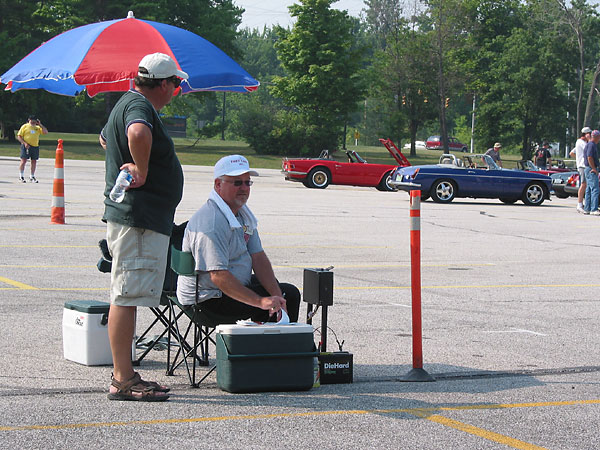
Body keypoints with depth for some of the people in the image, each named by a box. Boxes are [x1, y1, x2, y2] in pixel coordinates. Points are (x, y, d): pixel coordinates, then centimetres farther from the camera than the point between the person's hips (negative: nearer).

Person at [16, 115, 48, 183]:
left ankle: (32, 177, 16)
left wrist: (40, 124, 0)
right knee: (24, 160, -8)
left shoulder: (38, 128, 16)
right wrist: (24, 143, -14)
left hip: (35, 146, 4)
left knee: (34, 161, 6)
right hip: (26, 146, -4)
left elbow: (46, 132, 4)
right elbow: (19, 136, 0)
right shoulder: (25, 126, 5)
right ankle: (21, 176, -2)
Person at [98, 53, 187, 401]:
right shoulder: (139, 105, -14)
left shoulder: (128, 103, 20)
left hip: (141, 218, 11)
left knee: (128, 297, 12)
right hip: (138, 218, -11)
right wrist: (142, 170, -25)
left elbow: (107, 138, 41)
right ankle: (123, 380, -7)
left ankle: (125, 375, 18)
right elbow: (138, 133, -39)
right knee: (127, 297, -9)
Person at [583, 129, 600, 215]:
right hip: (591, 170, -11)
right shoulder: (591, 145, -14)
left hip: (589, 170, 11)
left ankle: (587, 209, 13)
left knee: (589, 190, 11)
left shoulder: (590, 144, 19)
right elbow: (589, 157, -22)